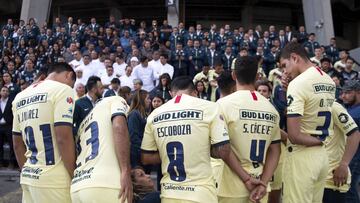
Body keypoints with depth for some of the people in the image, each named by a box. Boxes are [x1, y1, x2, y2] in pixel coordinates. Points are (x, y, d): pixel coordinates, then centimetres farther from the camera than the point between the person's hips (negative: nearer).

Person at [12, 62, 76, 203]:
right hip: (52, 180, -7)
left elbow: (17, 145, 17)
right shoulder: (62, 89, -9)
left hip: (28, 177, 7)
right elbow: (63, 138, -17)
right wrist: (75, 177, -11)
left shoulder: (20, 96, 14)